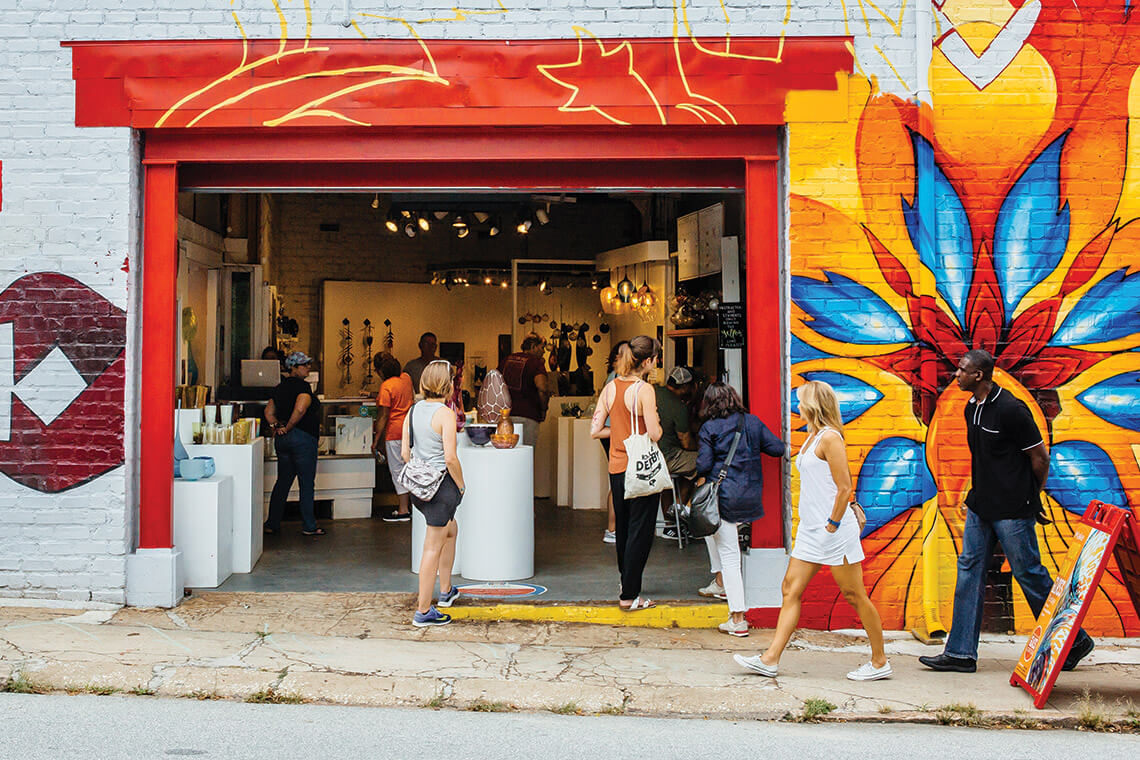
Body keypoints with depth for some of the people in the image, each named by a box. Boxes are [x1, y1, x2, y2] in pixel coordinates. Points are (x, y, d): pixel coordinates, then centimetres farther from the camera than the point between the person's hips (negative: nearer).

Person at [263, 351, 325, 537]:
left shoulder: (280, 387, 14)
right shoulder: (302, 386, -12)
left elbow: (269, 412, 14)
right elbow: (300, 410, -25)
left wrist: (277, 426, 4)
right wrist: (288, 428, -13)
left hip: (282, 440, 8)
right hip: (303, 438, -8)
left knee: (283, 482, 14)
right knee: (307, 483, 1)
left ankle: (272, 524, 16)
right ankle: (309, 526, 6)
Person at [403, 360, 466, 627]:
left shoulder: (413, 410, 6)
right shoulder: (445, 414, -16)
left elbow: (404, 452, 7)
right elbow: (450, 458, -20)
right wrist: (461, 485, -6)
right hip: (441, 485, -8)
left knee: (451, 531, 27)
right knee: (433, 548, 0)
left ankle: (446, 591, 37)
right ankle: (423, 611, 5)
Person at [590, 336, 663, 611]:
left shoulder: (610, 387, 4)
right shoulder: (644, 390, -15)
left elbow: (595, 430, 4)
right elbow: (654, 434, -18)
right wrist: (656, 423, 3)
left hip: (616, 467, 7)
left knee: (623, 528, 20)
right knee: (640, 532, 2)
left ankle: (626, 583, 36)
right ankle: (629, 595, 4)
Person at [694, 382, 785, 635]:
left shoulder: (710, 428, -6)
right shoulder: (753, 422, 5)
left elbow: (703, 464, -10)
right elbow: (778, 448, 4)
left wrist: (701, 477, 12)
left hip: (725, 497, -6)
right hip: (751, 496, 6)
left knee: (729, 555, -2)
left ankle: (738, 619, -3)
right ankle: (721, 583, 37)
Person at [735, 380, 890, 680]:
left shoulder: (830, 438, -14)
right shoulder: (812, 436, 14)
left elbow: (845, 488, -17)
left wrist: (832, 526, -17)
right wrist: (824, 527, 18)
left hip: (835, 531, -10)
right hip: (811, 530, 10)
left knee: (854, 594, 0)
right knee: (791, 590, 5)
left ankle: (880, 662, 13)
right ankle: (771, 659, 6)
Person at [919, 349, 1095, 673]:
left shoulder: (1011, 410, -17)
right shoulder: (972, 408, 9)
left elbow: (1040, 457, -10)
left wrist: (1029, 497, 1)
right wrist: (981, 492, 17)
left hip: (1012, 509, -8)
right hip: (981, 505, 8)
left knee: (1029, 573, 0)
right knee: (969, 569, 5)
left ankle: (1075, 642, 19)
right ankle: (960, 652, 9)